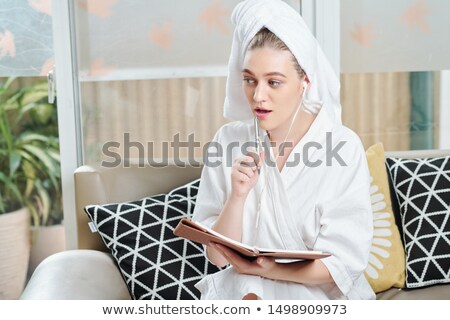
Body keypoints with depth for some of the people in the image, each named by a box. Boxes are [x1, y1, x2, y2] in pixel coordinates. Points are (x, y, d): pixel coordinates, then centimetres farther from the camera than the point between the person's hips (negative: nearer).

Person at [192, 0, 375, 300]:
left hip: (321, 292, -1)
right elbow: (217, 255, -5)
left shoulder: (343, 146, -12)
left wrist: (269, 270, -22)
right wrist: (238, 195, -21)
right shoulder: (229, 140, -5)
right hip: (244, 287, 2)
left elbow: (347, 260, -11)